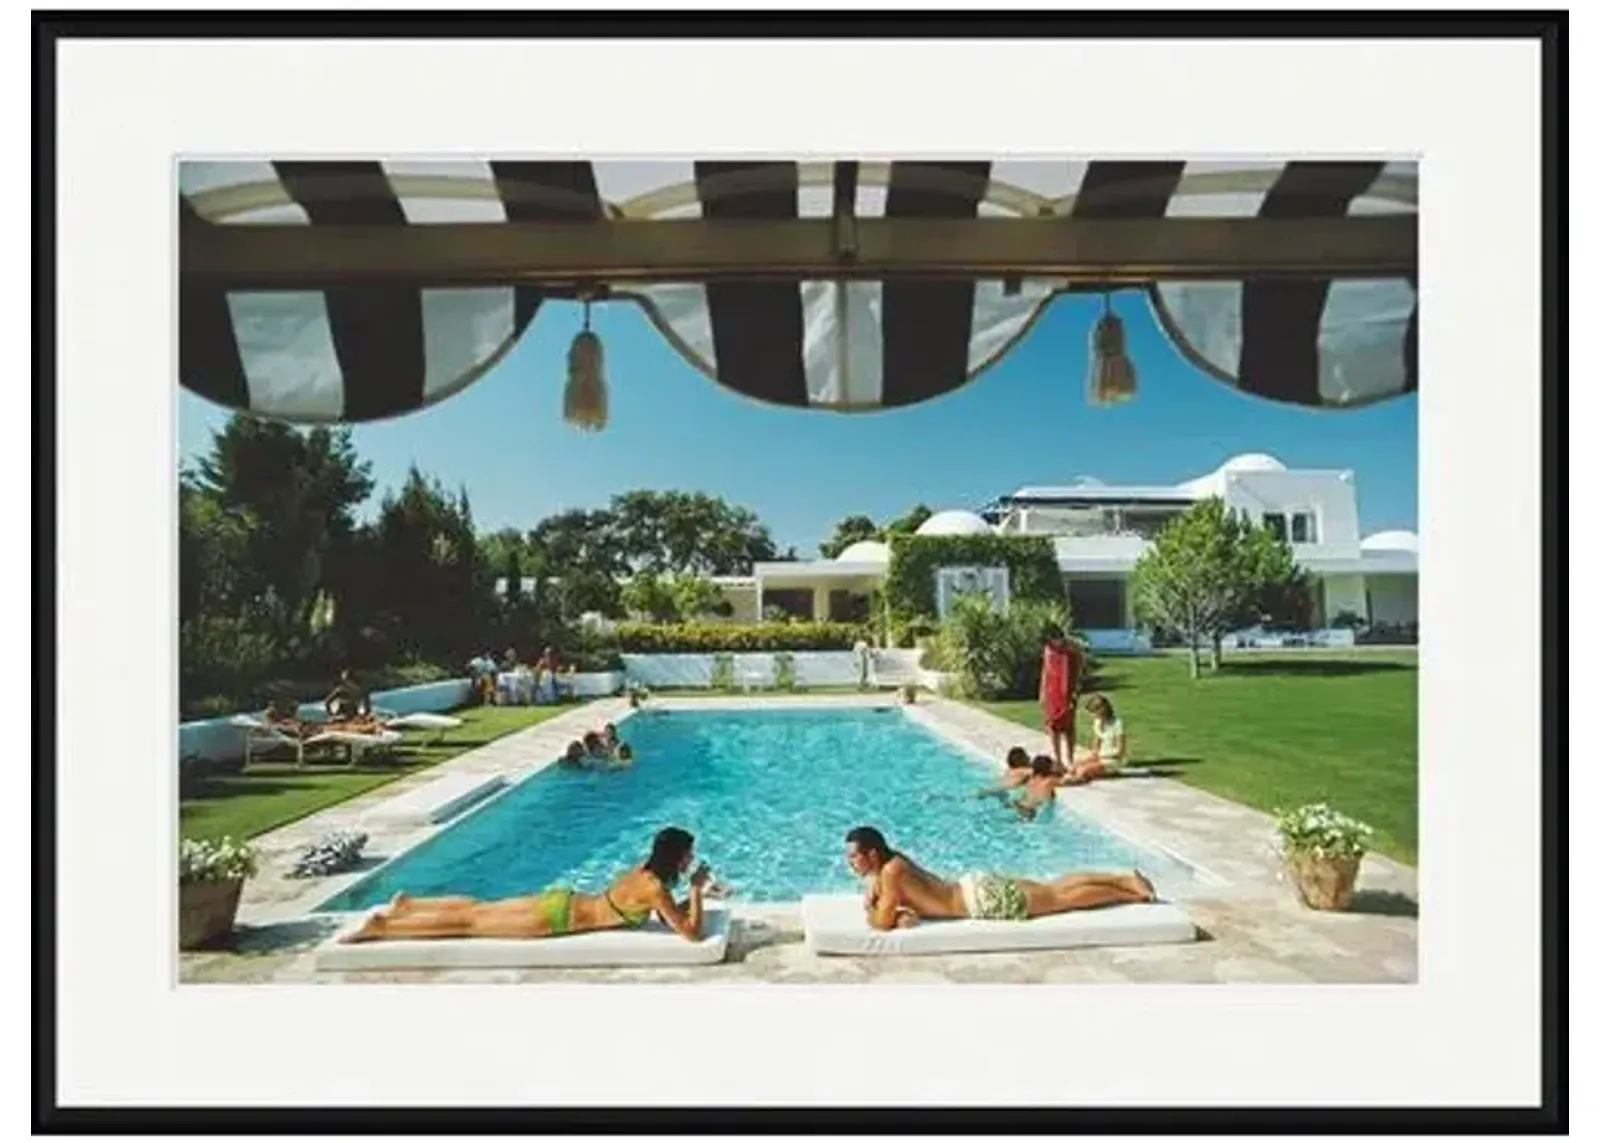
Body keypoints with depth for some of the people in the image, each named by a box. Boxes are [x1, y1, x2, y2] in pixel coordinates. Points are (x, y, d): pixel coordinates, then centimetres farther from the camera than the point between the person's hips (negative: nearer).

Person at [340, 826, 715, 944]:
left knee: (481, 908, 19)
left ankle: (406, 903, 28)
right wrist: (697, 890, -18)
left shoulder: (647, 868, 2)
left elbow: (670, 912, 17)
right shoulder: (655, 888, -23)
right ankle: (381, 927, 7)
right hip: (557, 917, -7)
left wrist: (695, 894, 4)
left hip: (562, 901, 7)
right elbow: (692, 933, -26)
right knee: (471, 923, 0)